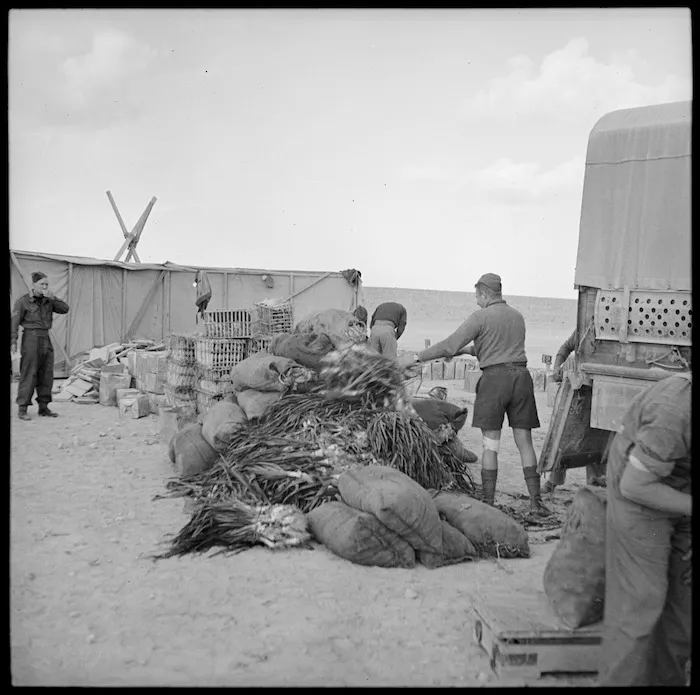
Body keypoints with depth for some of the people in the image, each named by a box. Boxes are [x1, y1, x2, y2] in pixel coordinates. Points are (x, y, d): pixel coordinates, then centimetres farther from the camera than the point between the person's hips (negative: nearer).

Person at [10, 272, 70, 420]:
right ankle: (22, 409, -1)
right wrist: (13, 341, -14)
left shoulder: (48, 300, 11)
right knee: (28, 374, -7)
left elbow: (65, 309, 4)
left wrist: (53, 298, -10)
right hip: (31, 338, -6)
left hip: (46, 339, 6)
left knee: (46, 375, 7)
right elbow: (14, 322, -7)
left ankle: (43, 408, 16)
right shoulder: (23, 301, -5)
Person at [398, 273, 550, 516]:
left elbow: (449, 345, -8)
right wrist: (467, 350, 32)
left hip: (494, 377, -5)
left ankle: (488, 503, 3)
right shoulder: (517, 316, 17)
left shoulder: (481, 317, -3)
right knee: (524, 442, 7)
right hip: (521, 375, 5)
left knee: (490, 444, 1)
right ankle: (535, 502, 6)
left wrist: (415, 358, -3)